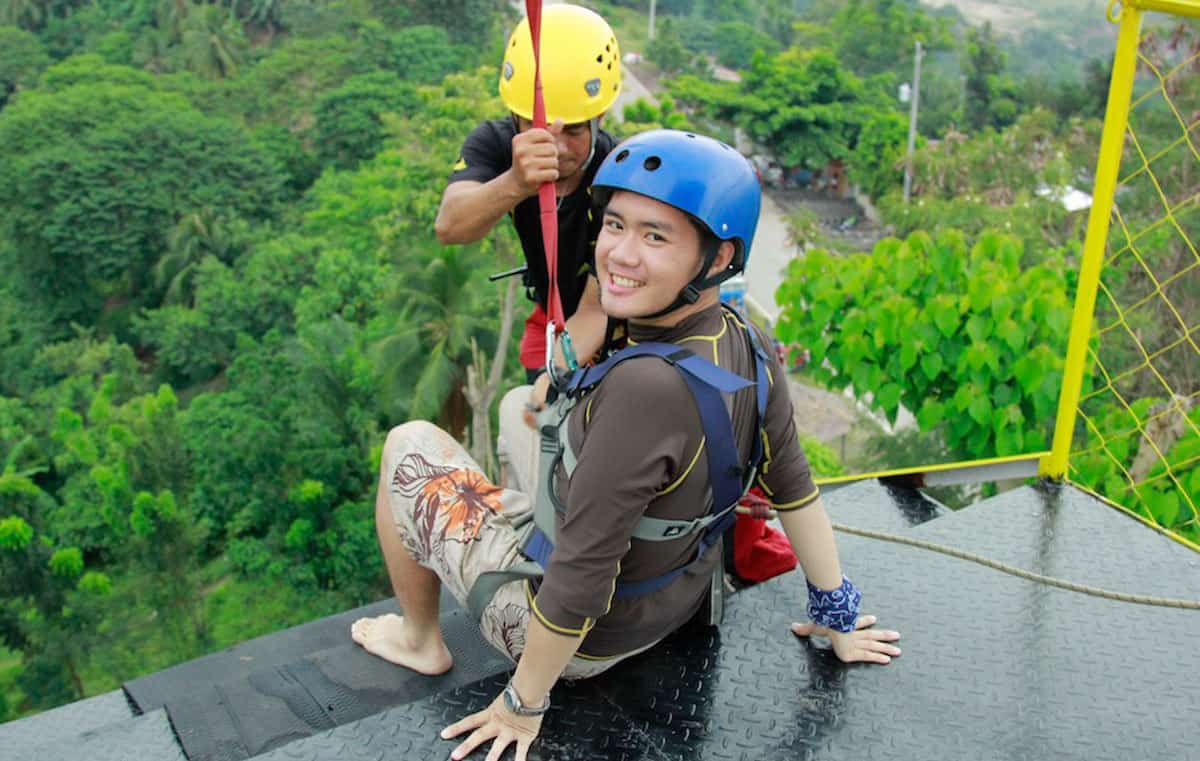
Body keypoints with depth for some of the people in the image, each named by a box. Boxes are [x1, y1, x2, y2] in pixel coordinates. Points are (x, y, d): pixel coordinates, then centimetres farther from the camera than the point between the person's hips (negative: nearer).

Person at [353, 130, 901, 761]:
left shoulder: (648, 385, -39)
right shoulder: (748, 349, -14)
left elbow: (578, 583, -33)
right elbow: (795, 488, -1)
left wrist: (523, 702, -16)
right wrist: (837, 618, 13)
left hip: (579, 636, -7)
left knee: (410, 444, 8)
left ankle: (420, 642, 27)